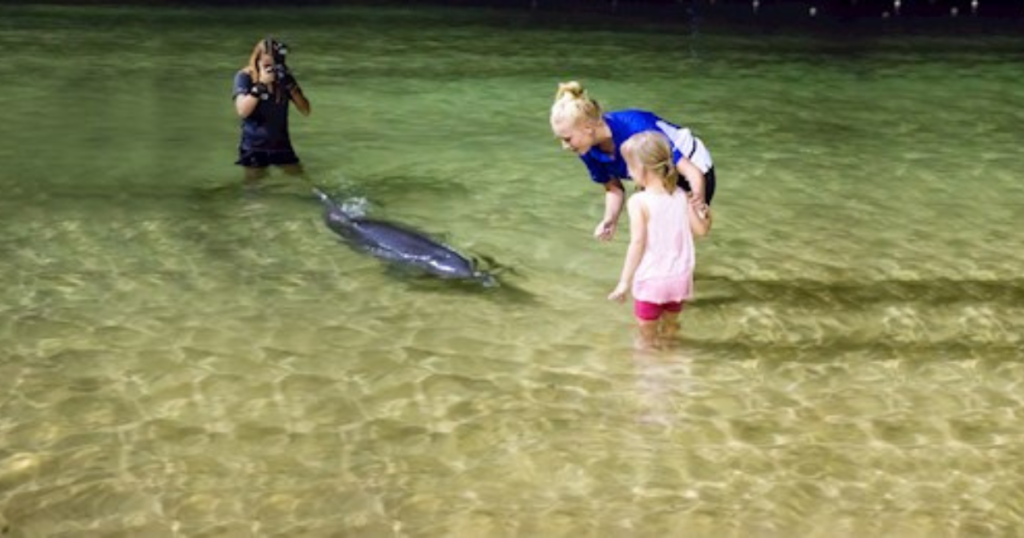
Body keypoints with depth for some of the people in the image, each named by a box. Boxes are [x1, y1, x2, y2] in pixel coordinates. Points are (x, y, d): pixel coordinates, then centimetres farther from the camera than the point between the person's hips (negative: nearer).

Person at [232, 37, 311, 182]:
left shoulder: (283, 76, 0)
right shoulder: (244, 77, -8)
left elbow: (305, 110, -4)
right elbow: (242, 111, -21)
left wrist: (290, 85, -19)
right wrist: (261, 84, -28)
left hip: (281, 145, 3)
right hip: (254, 148, -3)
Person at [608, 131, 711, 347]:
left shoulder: (639, 202, -16)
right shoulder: (682, 196, -2)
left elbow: (638, 243, -19)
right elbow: (701, 230, 0)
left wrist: (624, 281, -14)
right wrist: (704, 211, 19)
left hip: (651, 280, -5)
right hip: (680, 277, 5)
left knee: (647, 332, 11)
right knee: (670, 326, 24)